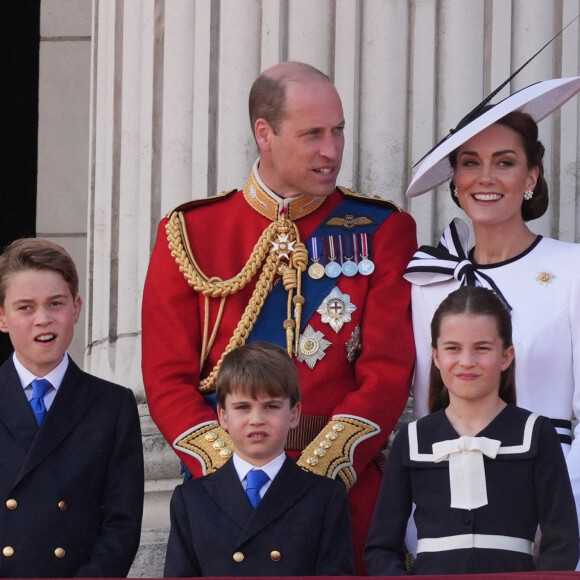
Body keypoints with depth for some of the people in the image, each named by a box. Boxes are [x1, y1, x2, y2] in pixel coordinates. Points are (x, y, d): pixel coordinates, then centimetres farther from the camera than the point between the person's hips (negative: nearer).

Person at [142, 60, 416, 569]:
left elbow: (388, 371, -2)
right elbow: (168, 379, 3)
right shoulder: (190, 234, 6)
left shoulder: (382, 231, 5)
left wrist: (316, 478, -14)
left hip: (348, 485, 0)